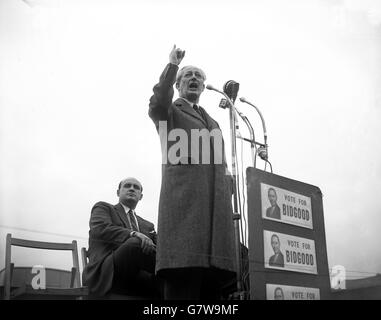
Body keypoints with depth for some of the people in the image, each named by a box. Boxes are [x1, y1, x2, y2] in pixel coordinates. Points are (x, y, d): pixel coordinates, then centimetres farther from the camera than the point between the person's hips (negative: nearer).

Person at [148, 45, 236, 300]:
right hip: (184, 200, -5)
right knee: (183, 286, -16)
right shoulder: (170, 112, 18)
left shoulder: (213, 123, 34)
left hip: (217, 203, 5)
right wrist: (173, 65, -4)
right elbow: (158, 102, -8)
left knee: (213, 287, -5)